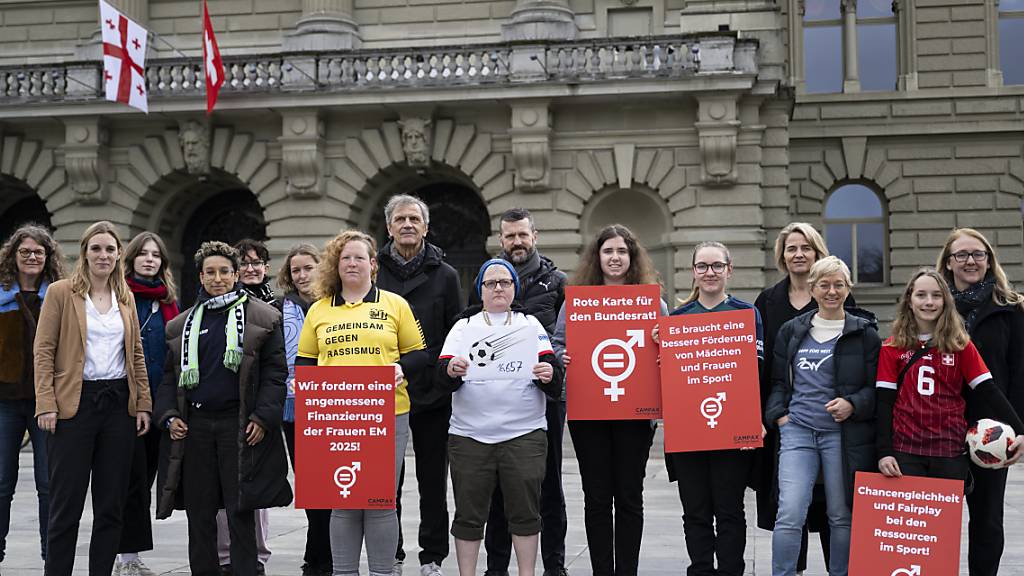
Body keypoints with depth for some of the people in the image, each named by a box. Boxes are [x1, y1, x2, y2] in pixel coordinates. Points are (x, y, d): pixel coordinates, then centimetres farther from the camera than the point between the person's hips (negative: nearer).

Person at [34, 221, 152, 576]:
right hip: (75, 403, -4)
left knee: (111, 504, 7)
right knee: (66, 503, 0)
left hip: (119, 403, 4)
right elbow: (44, 351, -5)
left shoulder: (125, 297, 12)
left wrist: (144, 404, 6)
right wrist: (46, 405, -13)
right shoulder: (61, 292, -1)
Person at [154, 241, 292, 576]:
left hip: (240, 425, -4)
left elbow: (275, 372, -1)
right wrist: (169, 416, 2)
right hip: (195, 426, 4)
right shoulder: (183, 325, 14)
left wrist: (263, 417, -11)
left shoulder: (262, 318, 3)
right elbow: (170, 376, 17)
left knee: (240, 512, -1)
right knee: (199, 513, 8)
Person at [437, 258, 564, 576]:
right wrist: (451, 370, -23)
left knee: (525, 510, 2)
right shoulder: (464, 326, 11)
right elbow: (444, 377, 0)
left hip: (523, 434, 0)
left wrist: (548, 374, -21)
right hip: (469, 435, 0)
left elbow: (551, 368, 2)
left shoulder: (530, 324, 13)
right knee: (468, 512, 3)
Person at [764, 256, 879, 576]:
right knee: (789, 515, -10)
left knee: (842, 516, 8)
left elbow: (878, 387, 2)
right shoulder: (791, 331, 12)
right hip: (797, 430, 2)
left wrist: (853, 405, -15)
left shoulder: (864, 333, 3)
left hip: (844, 433, -1)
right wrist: (778, 414, 2)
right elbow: (777, 381, 17)